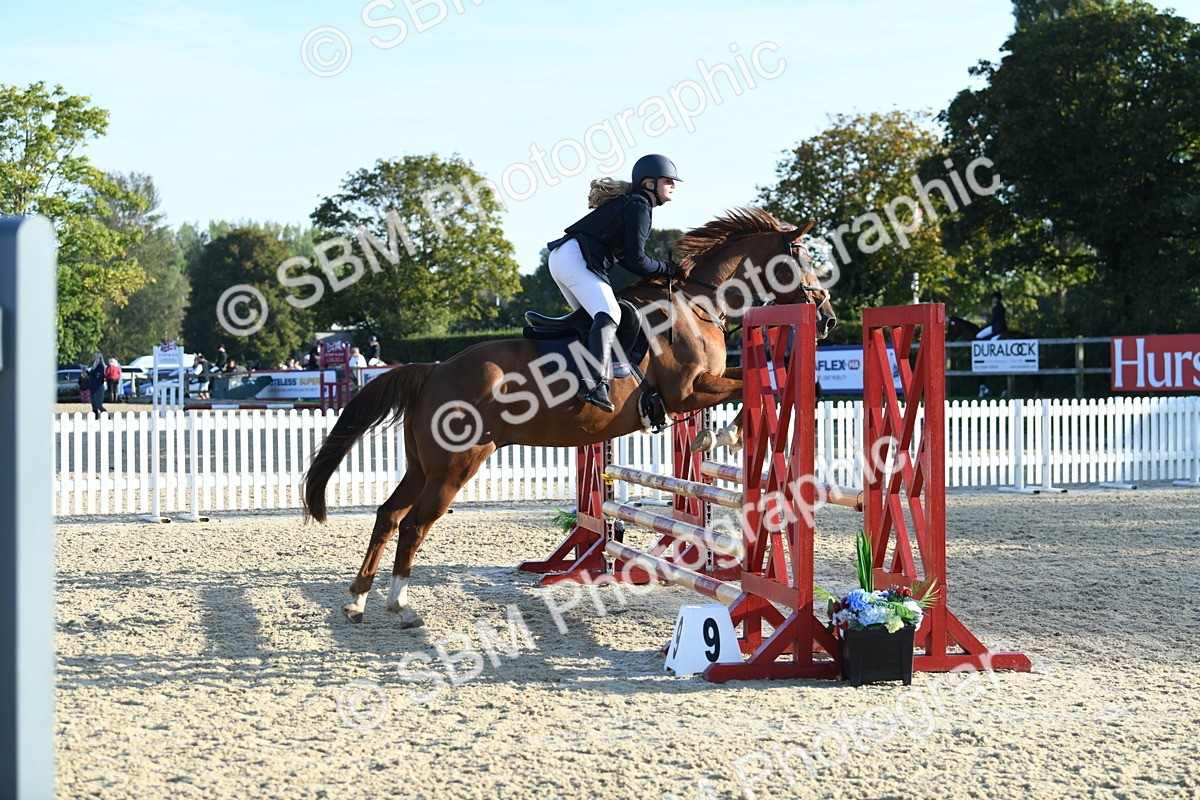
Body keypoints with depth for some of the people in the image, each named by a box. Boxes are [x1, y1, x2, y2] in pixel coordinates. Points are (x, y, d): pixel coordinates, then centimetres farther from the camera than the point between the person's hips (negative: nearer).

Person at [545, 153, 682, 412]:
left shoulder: (629, 203, 24)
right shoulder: (639, 206, -7)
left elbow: (624, 256, 25)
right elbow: (635, 260, -12)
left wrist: (659, 272, 17)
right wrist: (668, 270, 4)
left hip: (561, 259, 11)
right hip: (576, 257, -11)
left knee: (592, 318, 15)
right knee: (608, 314, -25)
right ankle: (595, 385, -40)